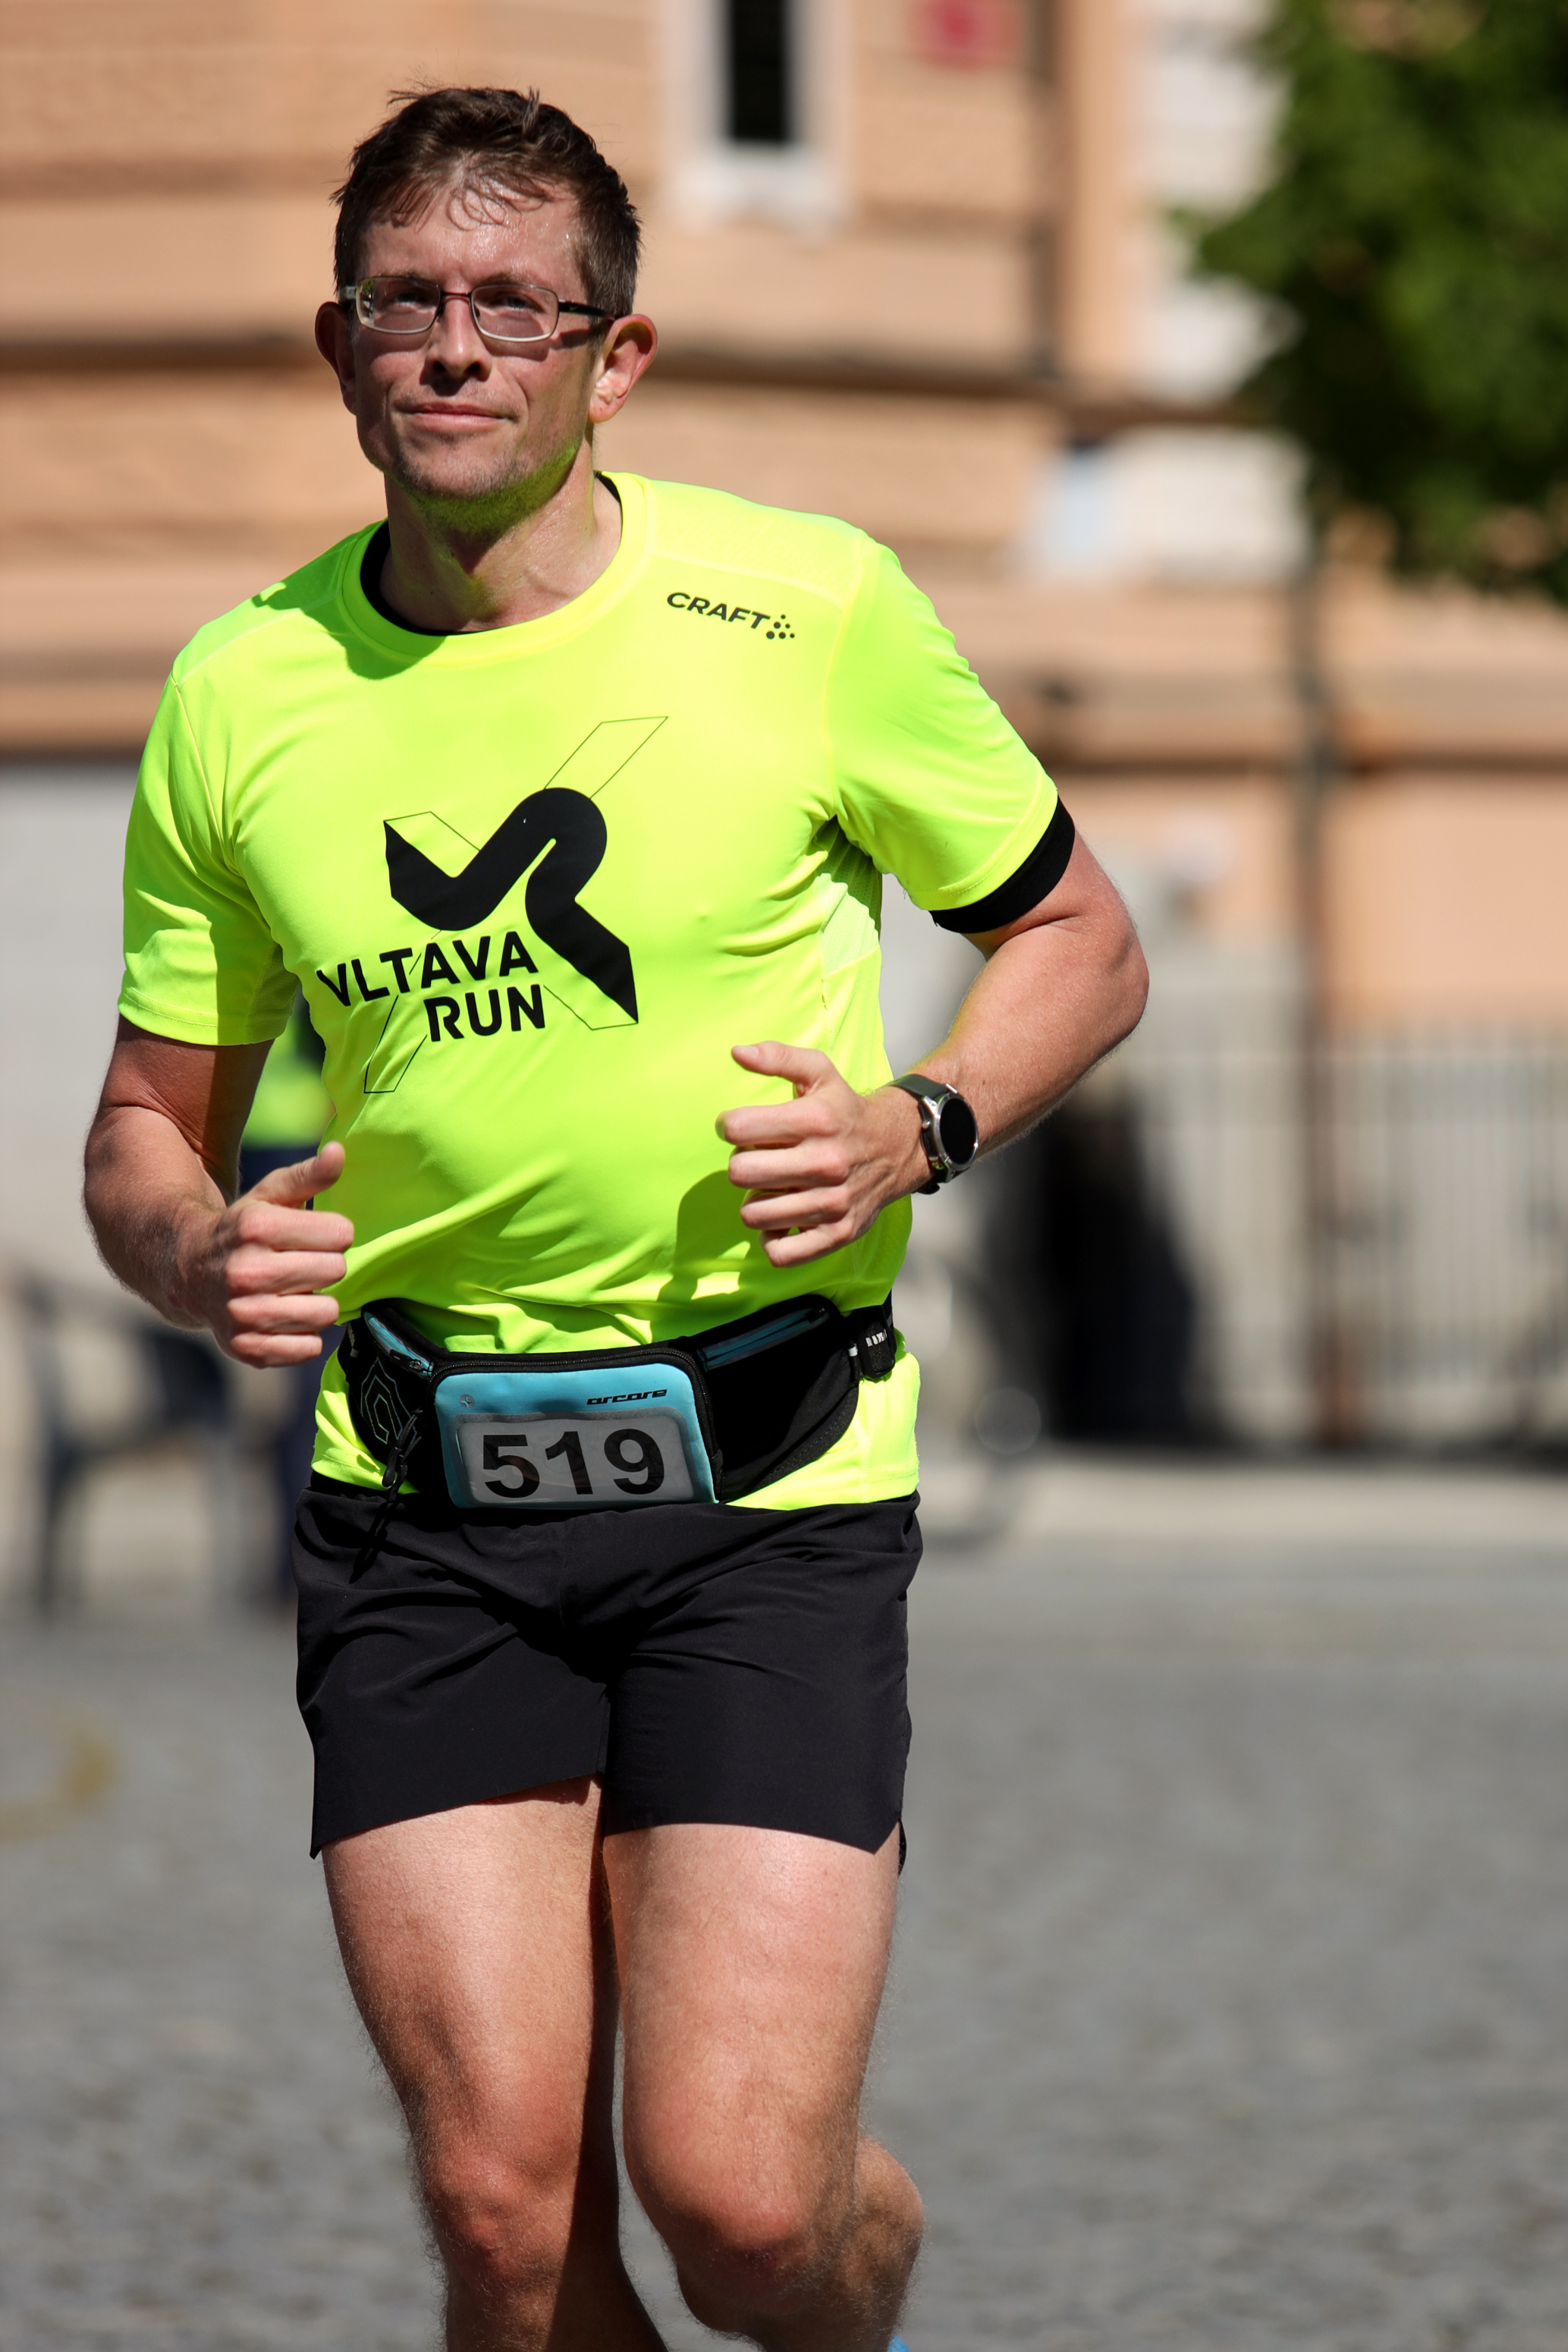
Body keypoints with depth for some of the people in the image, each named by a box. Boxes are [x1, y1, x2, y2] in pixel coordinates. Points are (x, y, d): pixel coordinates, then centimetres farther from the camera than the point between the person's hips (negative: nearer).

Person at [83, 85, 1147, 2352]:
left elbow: (1078, 935, 9)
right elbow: (149, 1126, 13)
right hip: (416, 1496, 2)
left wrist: (917, 1128, -10)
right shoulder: (242, 695, 3)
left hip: (767, 1482, -2)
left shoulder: (814, 610, -4)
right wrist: (202, 1253, -10)